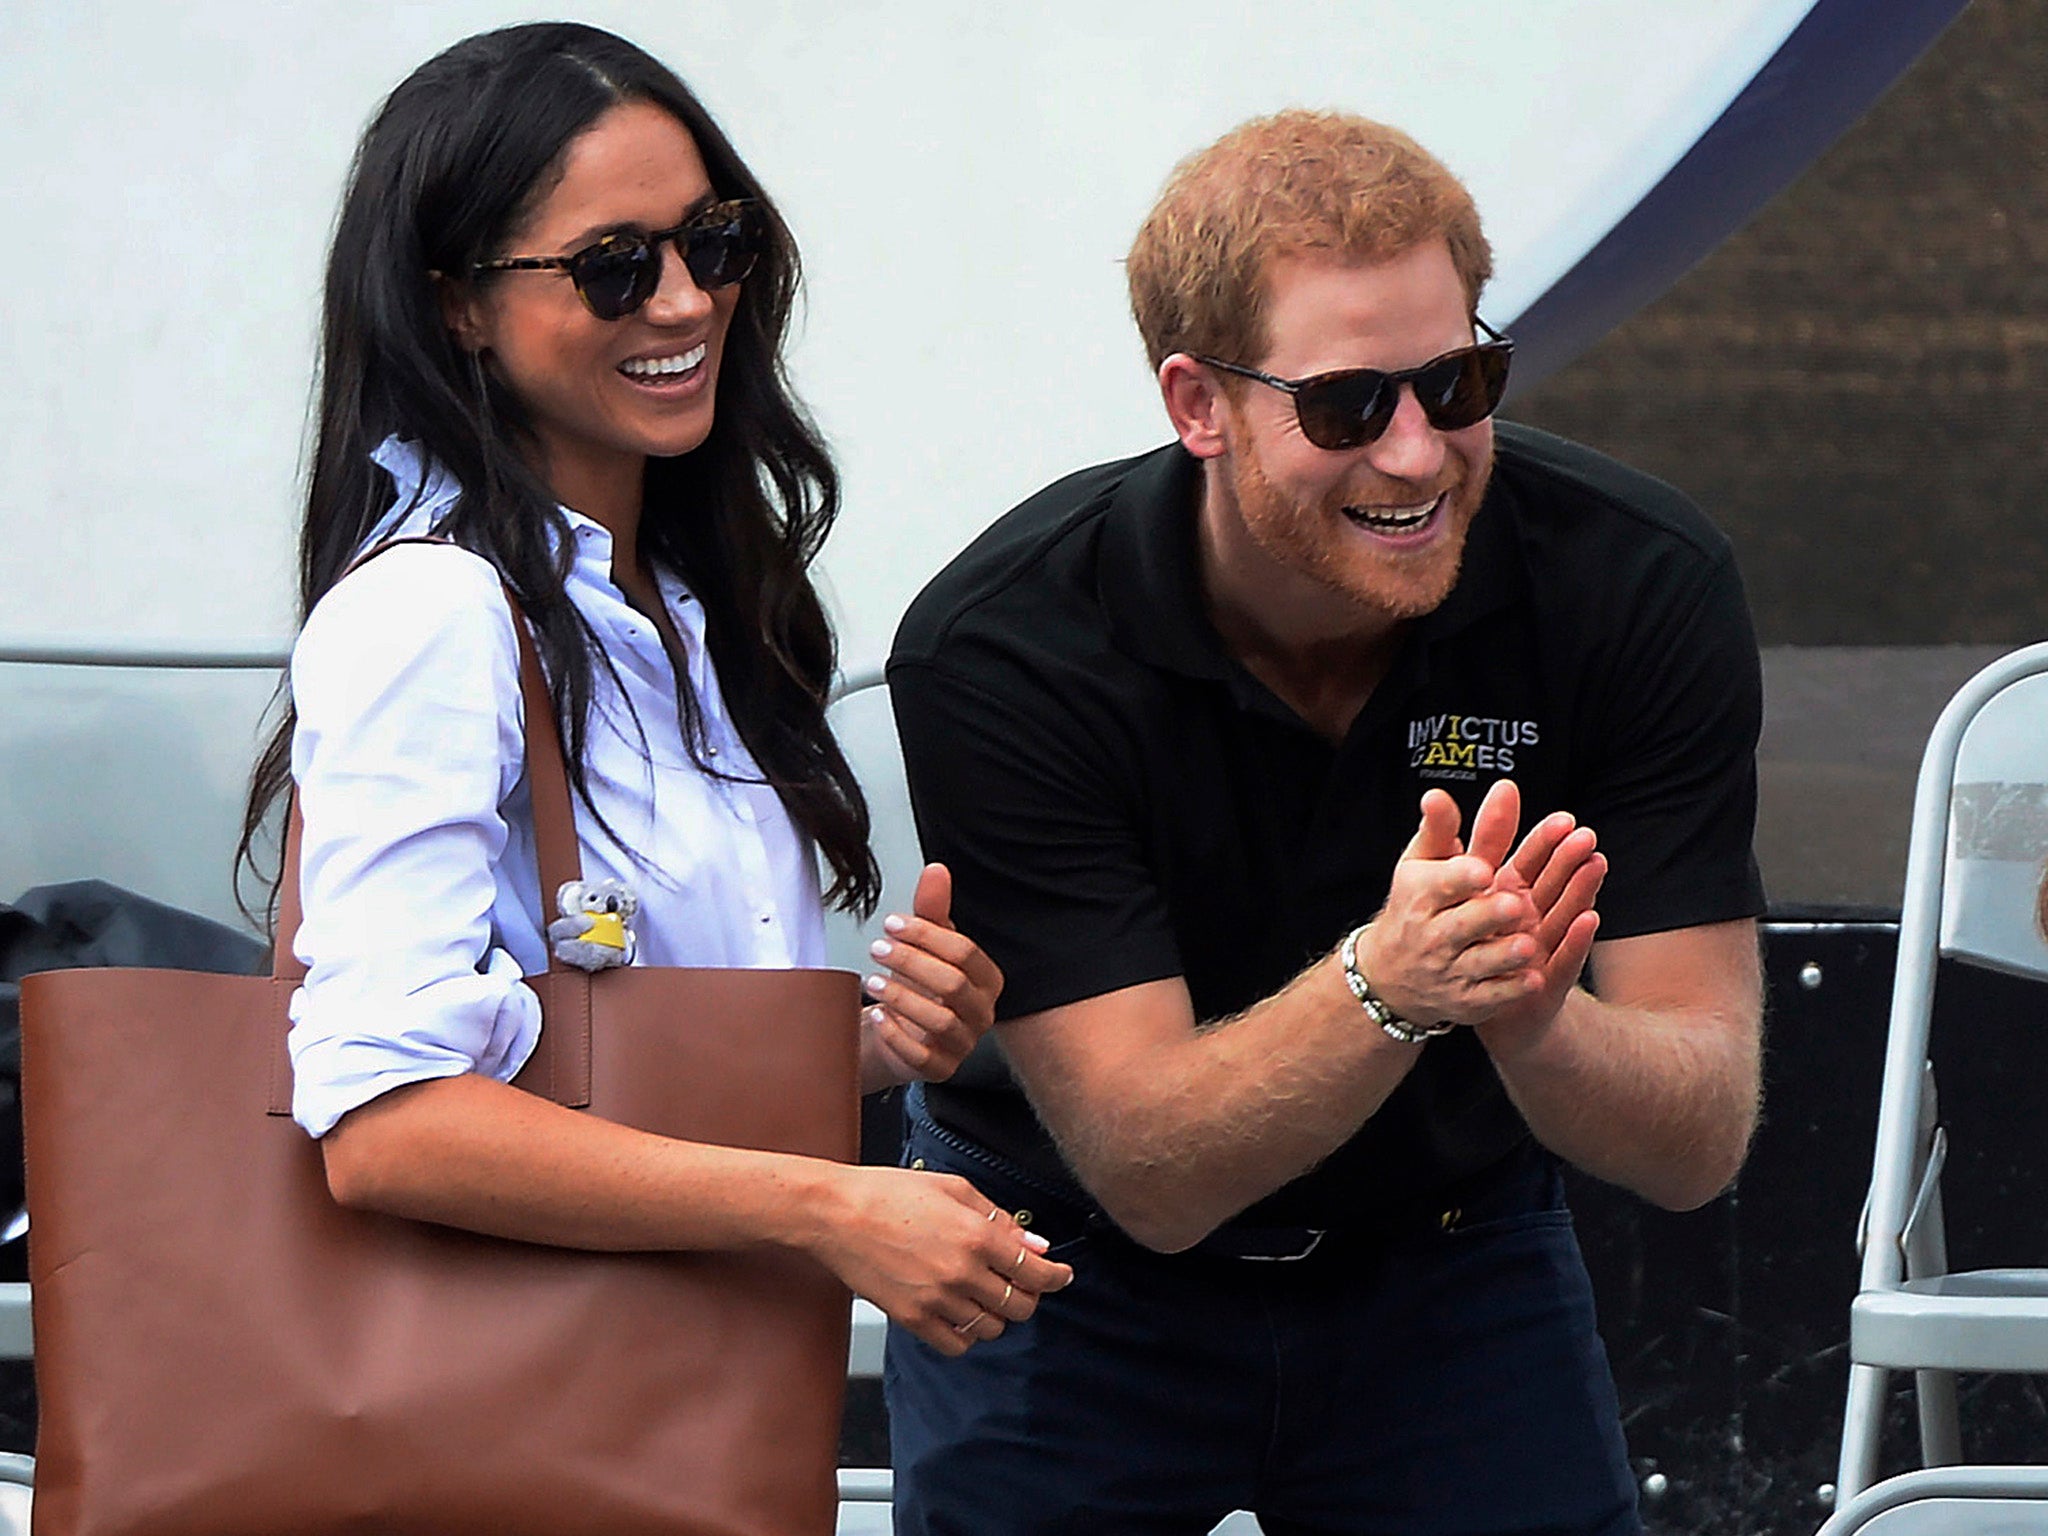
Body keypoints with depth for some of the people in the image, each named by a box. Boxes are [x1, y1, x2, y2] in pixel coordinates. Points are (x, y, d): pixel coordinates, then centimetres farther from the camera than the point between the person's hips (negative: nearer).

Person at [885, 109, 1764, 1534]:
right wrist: (1386, 987, -47)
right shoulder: (1000, 650, -27)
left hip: (1454, 1250, 2)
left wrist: (1528, 1023, -44)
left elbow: (1699, 1142, -22)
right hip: (1080, 1287, -1)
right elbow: (1149, 1167, -29)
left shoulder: (1639, 585, -22)